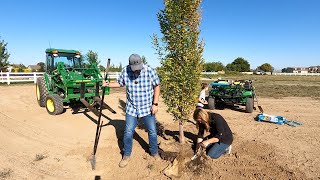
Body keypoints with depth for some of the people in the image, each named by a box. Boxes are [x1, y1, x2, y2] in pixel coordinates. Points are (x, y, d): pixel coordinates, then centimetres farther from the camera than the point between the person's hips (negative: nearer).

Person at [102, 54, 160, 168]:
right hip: (131, 108, 2)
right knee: (128, 133, 5)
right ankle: (126, 155, 28)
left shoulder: (149, 71, -15)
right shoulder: (125, 71, -8)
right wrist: (109, 84, -11)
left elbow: (157, 86, -7)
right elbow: (119, 83, 8)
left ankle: (154, 152, 35)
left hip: (148, 108, -1)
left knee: (152, 132, 10)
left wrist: (155, 104, -10)